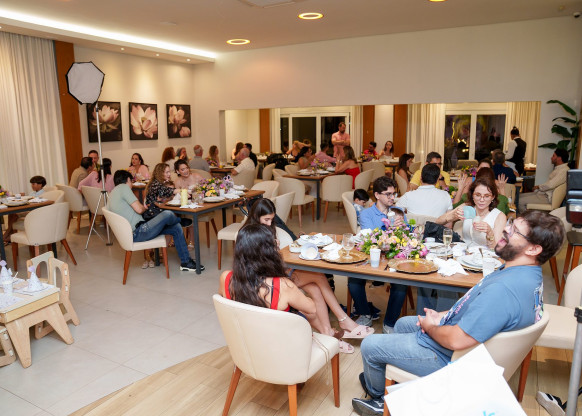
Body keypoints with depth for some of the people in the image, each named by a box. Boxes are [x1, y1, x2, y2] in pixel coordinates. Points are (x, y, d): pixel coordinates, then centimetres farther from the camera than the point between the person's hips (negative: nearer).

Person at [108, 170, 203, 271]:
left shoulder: (113, 193, 21)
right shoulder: (123, 187, -8)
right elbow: (139, 209, -14)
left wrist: (143, 207, 18)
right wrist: (145, 207, 6)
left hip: (134, 232, 11)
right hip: (137, 233, -11)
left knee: (176, 228, 9)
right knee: (167, 214, -24)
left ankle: (186, 262, 13)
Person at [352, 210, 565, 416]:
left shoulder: (503, 289, -38)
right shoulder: (530, 275, -4)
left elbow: (456, 340, -34)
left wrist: (430, 327, -12)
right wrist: (443, 315, 1)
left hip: (450, 358, -10)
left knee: (369, 346, 3)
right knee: (402, 323, 29)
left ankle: (377, 396, 32)